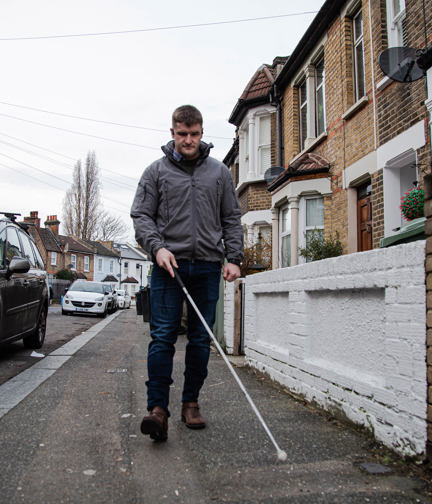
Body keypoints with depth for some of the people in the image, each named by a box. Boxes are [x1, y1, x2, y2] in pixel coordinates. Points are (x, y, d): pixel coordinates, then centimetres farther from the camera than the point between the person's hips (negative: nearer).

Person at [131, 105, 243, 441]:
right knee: (163, 336, -7)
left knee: (201, 339, 6)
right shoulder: (157, 171, 8)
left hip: (207, 267, 2)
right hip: (168, 264, -2)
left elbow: (232, 218, 14)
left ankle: (191, 403, 19)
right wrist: (157, 247, -12)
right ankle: (158, 407, 0)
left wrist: (234, 258, 3)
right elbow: (141, 215, 5)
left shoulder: (220, 172, 13)